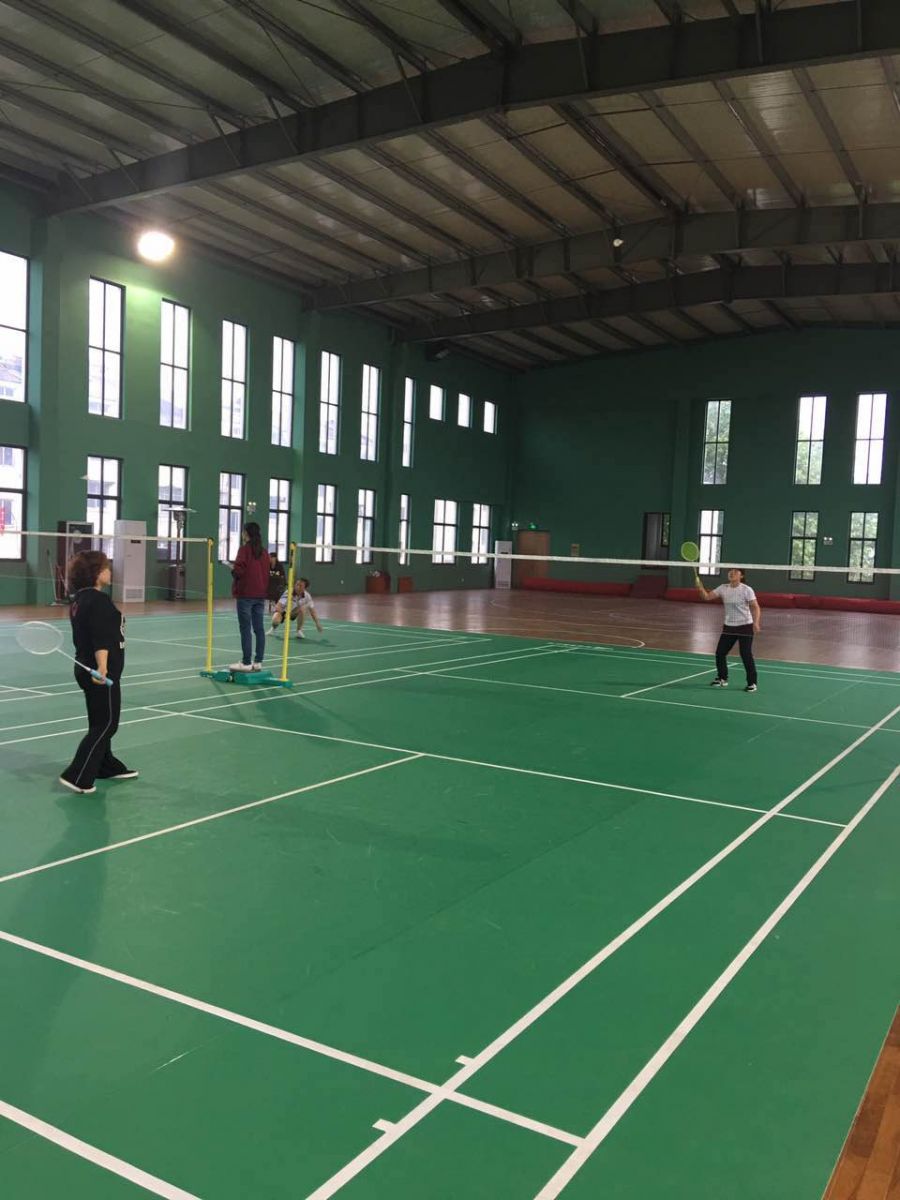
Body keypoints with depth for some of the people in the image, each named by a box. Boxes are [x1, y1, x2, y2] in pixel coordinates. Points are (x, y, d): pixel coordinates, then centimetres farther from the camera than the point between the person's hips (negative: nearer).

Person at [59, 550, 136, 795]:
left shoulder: (78, 599, 10)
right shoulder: (98, 601, -19)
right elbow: (101, 639, -29)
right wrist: (102, 668, -36)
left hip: (86, 669, 10)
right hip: (102, 674, -10)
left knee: (100, 723, 20)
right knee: (106, 725, -3)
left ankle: (107, 767, 34)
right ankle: (77, 777, -4)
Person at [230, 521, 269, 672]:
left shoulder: (245, 549, -9)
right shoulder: (263, 552, 9)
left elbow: (239, 571, -15)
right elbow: (267, 573, 11)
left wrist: (233, 568, 4)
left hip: (246, 594, -6)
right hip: (260, 594, 6)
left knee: (246, 629, -3)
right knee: (259, 628, 7)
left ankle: (246, 662, -2)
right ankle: (258, 662, 10)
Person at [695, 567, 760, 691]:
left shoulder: (747, 590, -12)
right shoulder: (723, 588, 2)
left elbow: (755, 607, -13)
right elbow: (707, 597, 0)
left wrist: (756, 623, -26)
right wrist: (701, 588, -20)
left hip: (745, 626, -5)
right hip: (729, 626, 5)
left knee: (746, 655, -6)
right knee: (720, 653, 6)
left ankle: (752, 683, 7)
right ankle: (722, 679, 24)